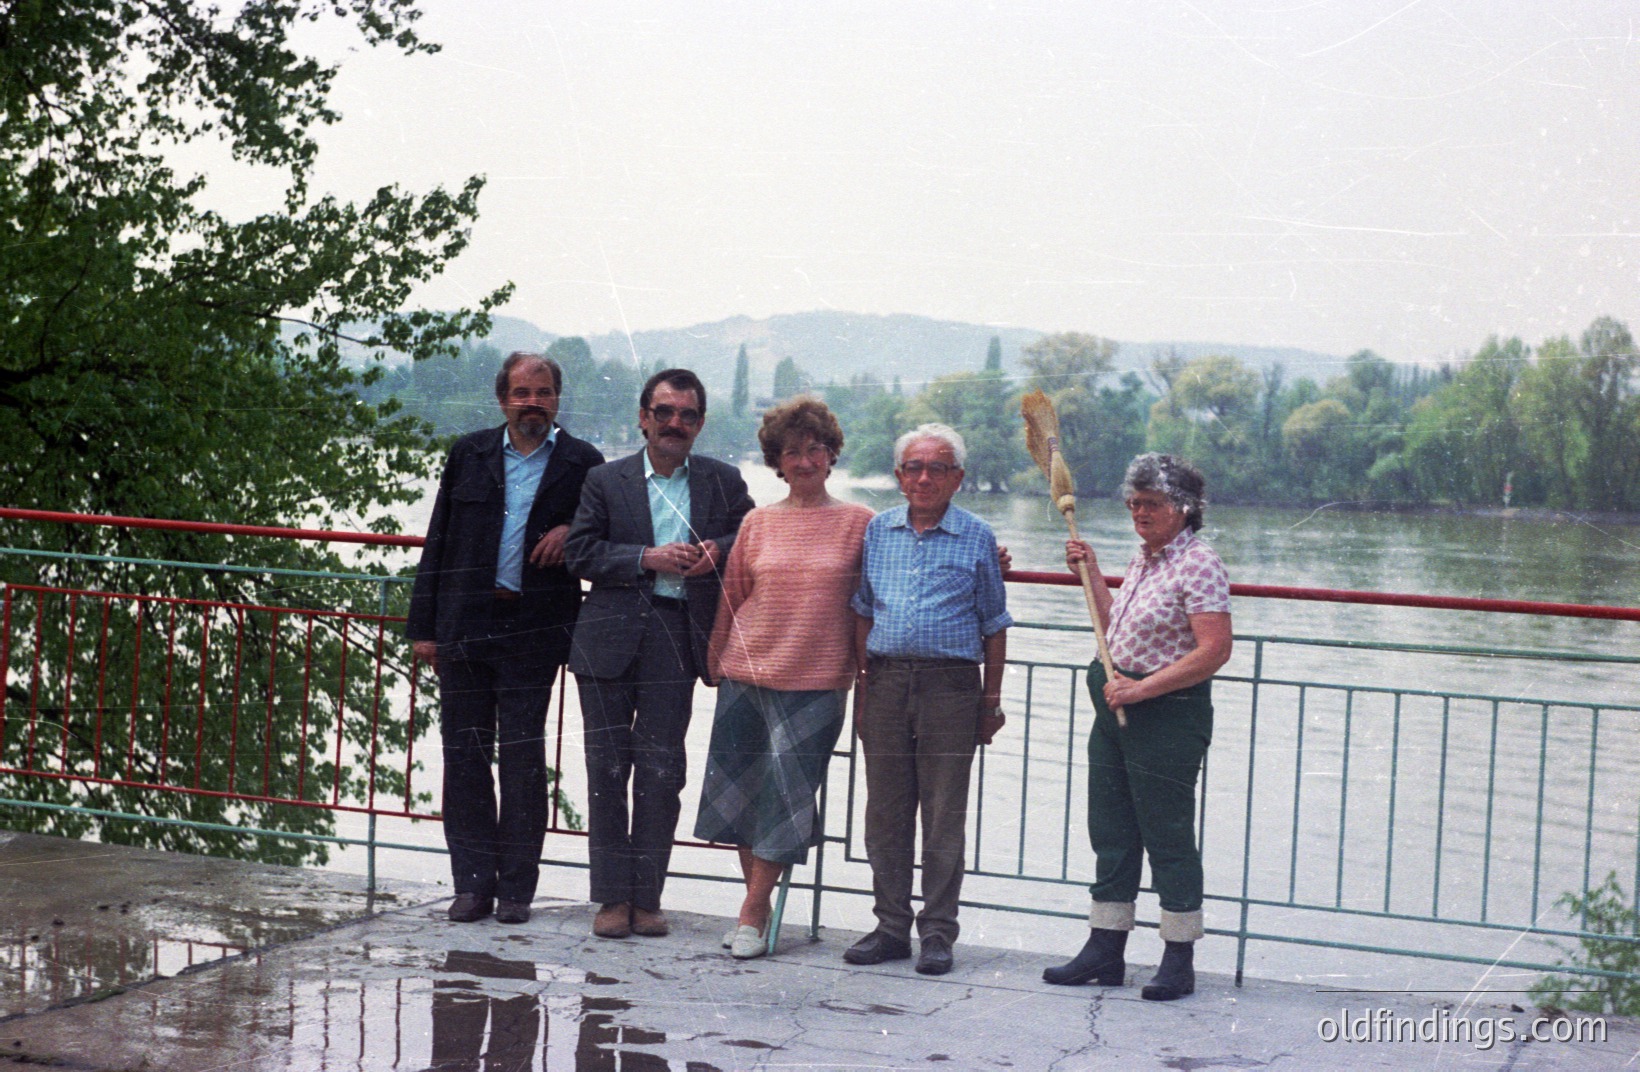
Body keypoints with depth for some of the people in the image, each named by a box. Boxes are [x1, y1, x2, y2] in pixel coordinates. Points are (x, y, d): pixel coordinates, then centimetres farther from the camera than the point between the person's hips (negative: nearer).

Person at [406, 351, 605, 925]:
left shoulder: (582, 463, 5)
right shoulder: (469, 455, 11)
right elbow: (438, 542, 12)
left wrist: (572, 532, -8)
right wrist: (424, 626, 7)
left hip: (532, 631, -2)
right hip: (464, 626, 2)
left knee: (523, 758, 0)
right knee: (464, 753, 4)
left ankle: (515, 888, 9)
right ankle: (473, 883, 12)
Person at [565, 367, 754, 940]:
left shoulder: (723, 482, 9)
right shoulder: (605, 480, 7)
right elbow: (580, 553, 0)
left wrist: (717, 549, -6)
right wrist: (648, 559, -12)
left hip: (677, 636, 0)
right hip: (610, 637, 0)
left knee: (661, 771, 1)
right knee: (608, 766, 2)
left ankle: (647, 897, 10)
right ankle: (613, 896, 10)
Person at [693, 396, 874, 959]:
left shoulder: (858, 523, 2)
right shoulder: (758, 523, 8)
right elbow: (732, 598, 13)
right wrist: (714, 661, 13)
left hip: (817, 681, -3)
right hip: (748, 673, 3)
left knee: (786, 788, -6)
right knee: (744, 789, 6)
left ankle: (754, 911, 2)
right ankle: (755, 900, 19)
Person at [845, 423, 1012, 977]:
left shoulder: (977, 537, 3)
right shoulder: (878, 531, 11)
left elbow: (994, 625, 6)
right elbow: (864, 613, 15)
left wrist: (992, 699, 3)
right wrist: (863, 683, 9)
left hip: (951, 685, -3)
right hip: (887, 681, 3)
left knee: (944, 817, 0)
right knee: (885, 812, 6)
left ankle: (937, 933, 8)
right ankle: (891, 926, 15)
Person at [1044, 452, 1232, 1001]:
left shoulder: (1197, 564, -13)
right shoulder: (1142, 560, 14)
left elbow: (1214, 650, -21)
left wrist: (1142, 689, -21)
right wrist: (1091, 573, 17)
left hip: (1169, 715, -9)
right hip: (1116, 709, 9)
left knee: (1168, 836, -1)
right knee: (1111, 832, 11)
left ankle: (1179, 960, 8)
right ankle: (1105, 950, 18)